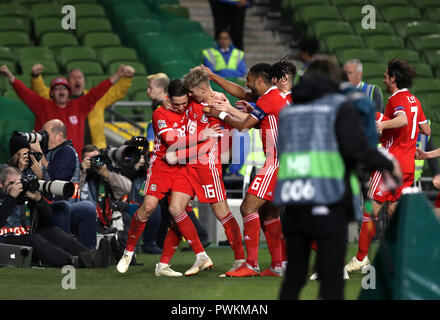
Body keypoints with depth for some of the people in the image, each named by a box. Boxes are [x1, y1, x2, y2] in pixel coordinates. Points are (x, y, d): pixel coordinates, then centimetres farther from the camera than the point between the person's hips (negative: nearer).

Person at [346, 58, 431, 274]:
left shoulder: (396, 99, -11)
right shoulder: (414, 100, 14)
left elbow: (403, 119, -33)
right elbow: (426, 130, 22)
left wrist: (383, 124, -48)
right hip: (408, 164, 8)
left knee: (372, 209, -3)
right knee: (394, 211, 11)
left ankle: (361, 258, -2)